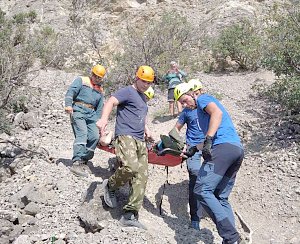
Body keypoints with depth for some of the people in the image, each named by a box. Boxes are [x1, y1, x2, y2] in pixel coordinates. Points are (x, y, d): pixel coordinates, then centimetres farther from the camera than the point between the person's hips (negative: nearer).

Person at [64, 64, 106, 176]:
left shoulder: (100, 90, 25)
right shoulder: (81, 80, 9)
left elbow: (99, 108, 25)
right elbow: (70, 92, -7)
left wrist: (97, 122, 16)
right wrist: (68, 105, -24)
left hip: (91, 114, 6)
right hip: (78, 110, -6)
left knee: (95, 137, -11)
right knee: (82, 134, -24)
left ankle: (83, 160, 3)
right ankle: (76, 163, -32)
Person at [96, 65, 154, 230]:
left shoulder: (143, 97, 26)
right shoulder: (127, 91, 0)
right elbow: (111, 102, -18)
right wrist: (104, 118, -38)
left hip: (140, 141, 9)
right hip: (125, 135, -8)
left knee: (141, 176, -2)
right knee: (131, 167, -31)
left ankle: (130, 215, 0)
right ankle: (110, 186, 0)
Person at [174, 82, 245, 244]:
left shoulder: (203, 98, 8)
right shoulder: (202, 109, 34)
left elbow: (217, 112, -14)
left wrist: (208, 140, -23)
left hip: (223, 146, -10)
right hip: (237, 149, 10)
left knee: (202, 190, -16)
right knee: (221, 198, 10)